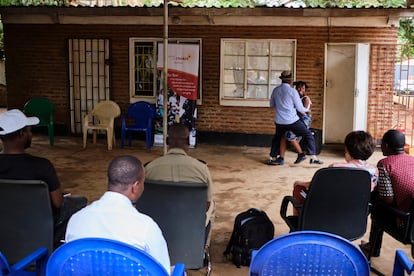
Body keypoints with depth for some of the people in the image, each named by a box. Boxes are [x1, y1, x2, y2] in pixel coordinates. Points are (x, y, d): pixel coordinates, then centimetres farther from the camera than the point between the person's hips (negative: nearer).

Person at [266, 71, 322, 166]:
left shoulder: (275, 90, 3)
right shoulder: (292, 91, -10)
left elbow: (272, 105, 16)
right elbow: (299, 108, -4)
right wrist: (306, 110, 16)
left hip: (279, 121, 4)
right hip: (292, 120, -4)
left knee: (277, 138, 26)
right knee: (308, 135, 8)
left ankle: (272, 158, 24)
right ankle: (313, 158, 5)